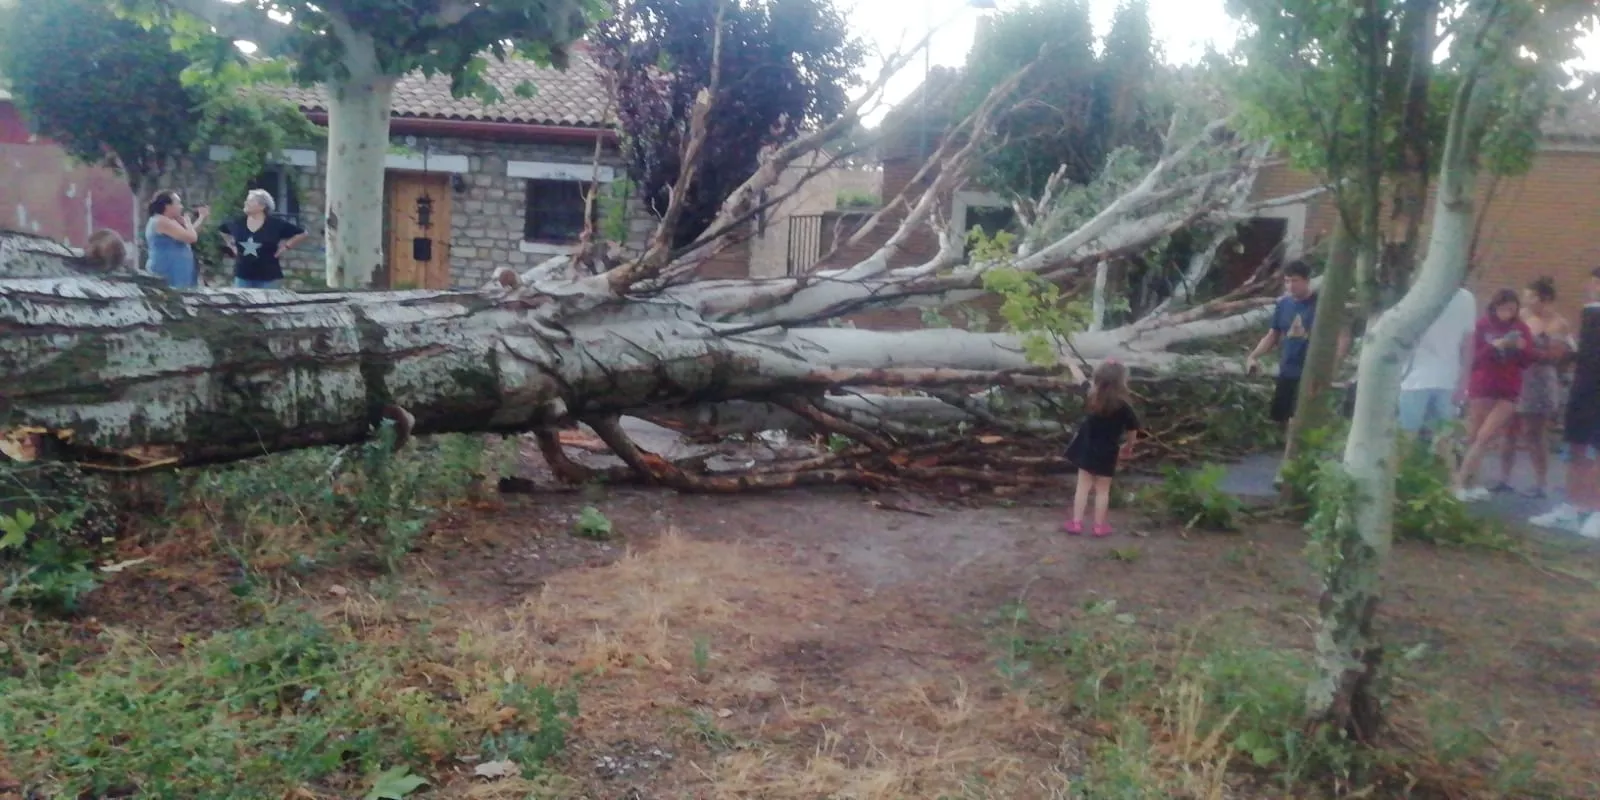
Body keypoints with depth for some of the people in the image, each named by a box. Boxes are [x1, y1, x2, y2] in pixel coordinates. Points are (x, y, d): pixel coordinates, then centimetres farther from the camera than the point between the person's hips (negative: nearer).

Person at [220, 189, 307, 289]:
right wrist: (231, 245, 14)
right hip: (242, 277, 4)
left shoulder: (276, 224, -7)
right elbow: (223, 231, 26)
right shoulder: (237, 223, 5)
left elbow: (301, 233, -4)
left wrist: (286, 246, -7)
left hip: (269, 278, -4)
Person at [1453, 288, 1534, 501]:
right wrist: (1495, 346, -22)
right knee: (1473, 437, 3)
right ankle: (1463, 482, 8)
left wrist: (1522, 348, -17)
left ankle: (1462, 482, 0)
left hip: (1509, 390, 1)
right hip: (1482, 387, -1)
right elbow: (1475, 358, -6)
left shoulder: (1521, 328, 4)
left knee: (1484, 437, -5)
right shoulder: (1483, 325, -3)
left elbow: (1526, 361, 3)